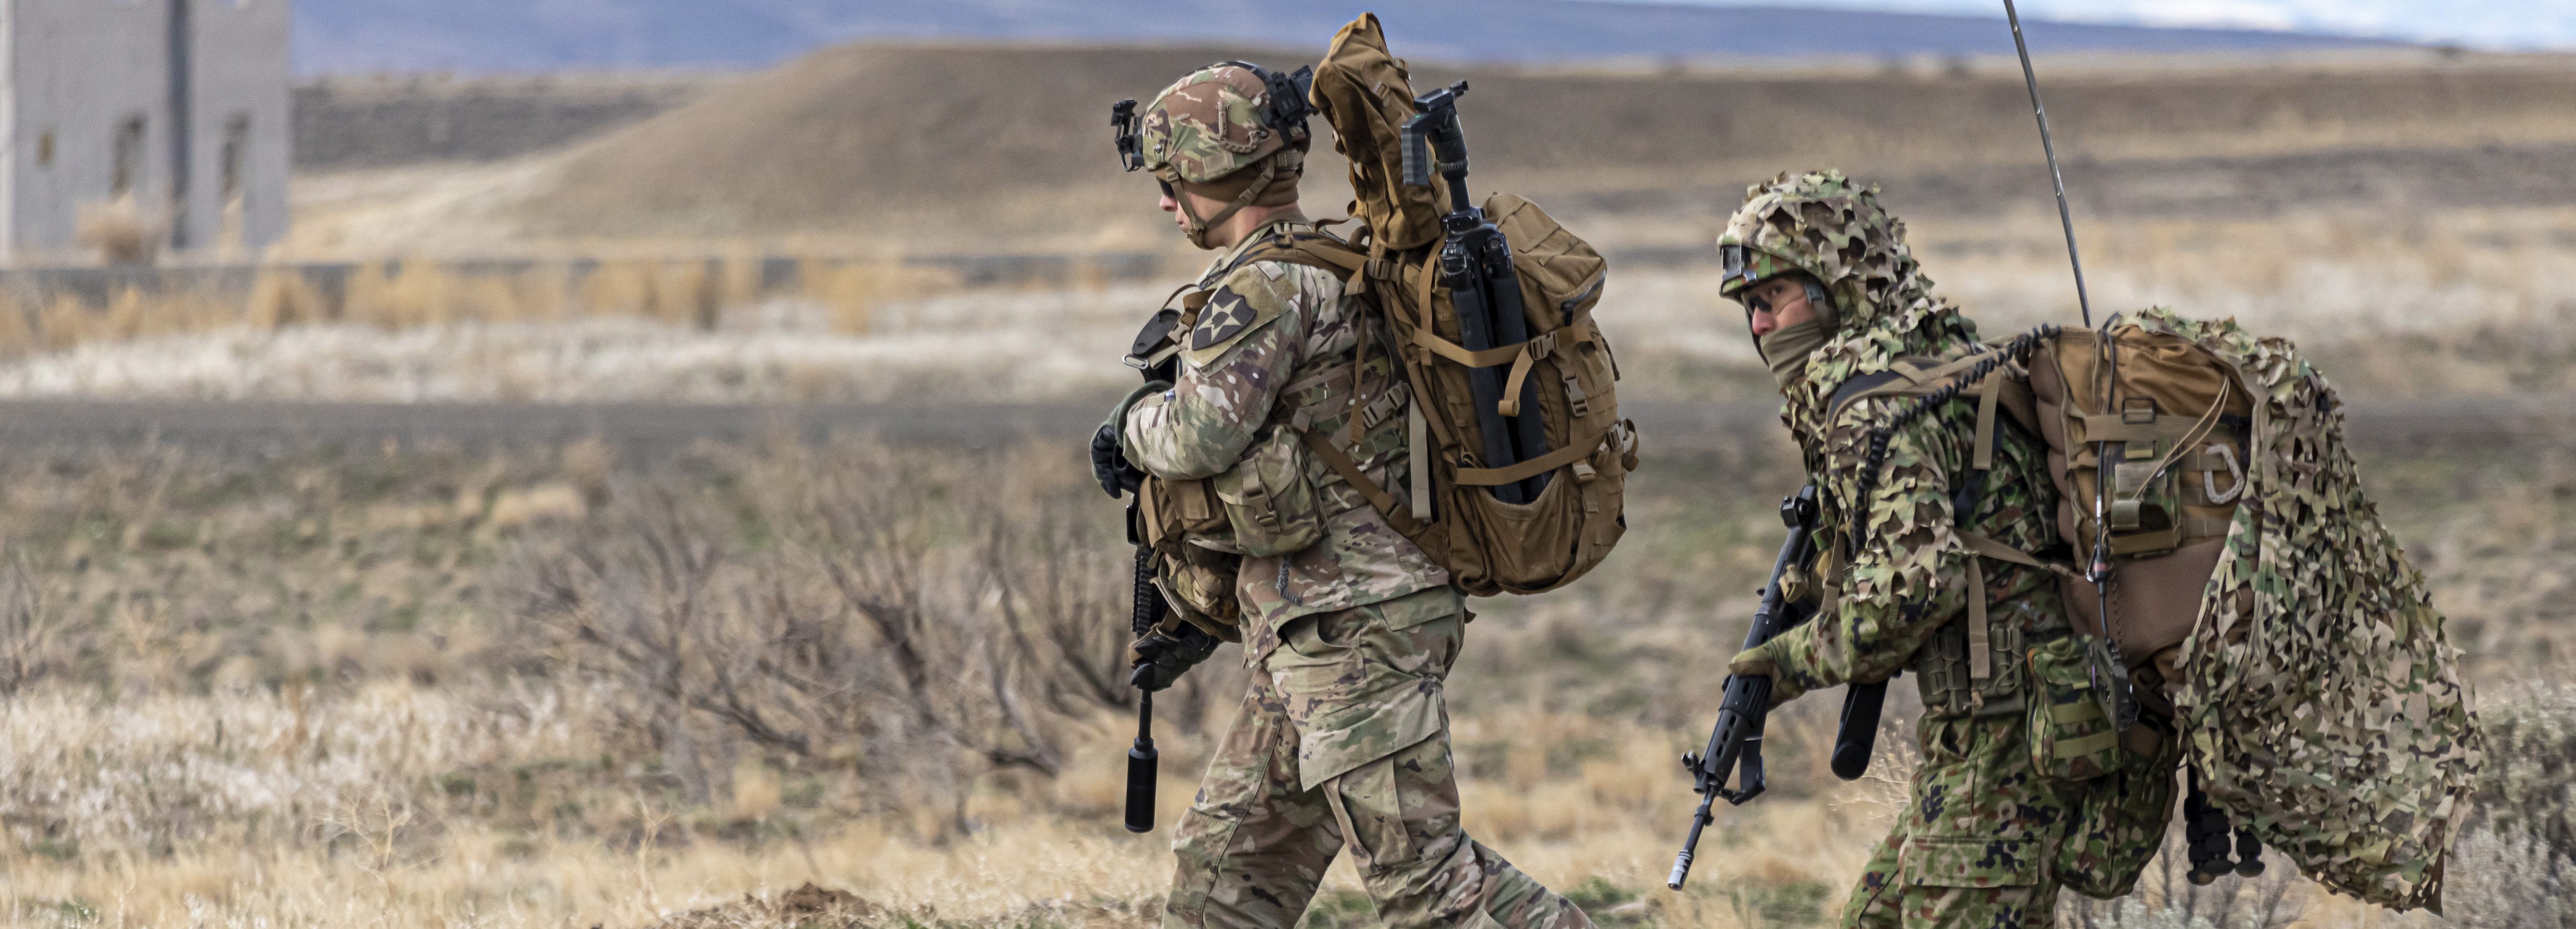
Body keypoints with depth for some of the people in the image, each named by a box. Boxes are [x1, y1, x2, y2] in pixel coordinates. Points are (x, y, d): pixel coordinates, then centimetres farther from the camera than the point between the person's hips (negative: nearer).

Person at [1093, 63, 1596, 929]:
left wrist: (1132, 425, -4)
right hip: (1309, 636, 10)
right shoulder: (1340, 267, 19)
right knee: (1228, 859, 13)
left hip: (1351, 630, -10)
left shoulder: (1268, 284, -13)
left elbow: (1203, 435, -28)